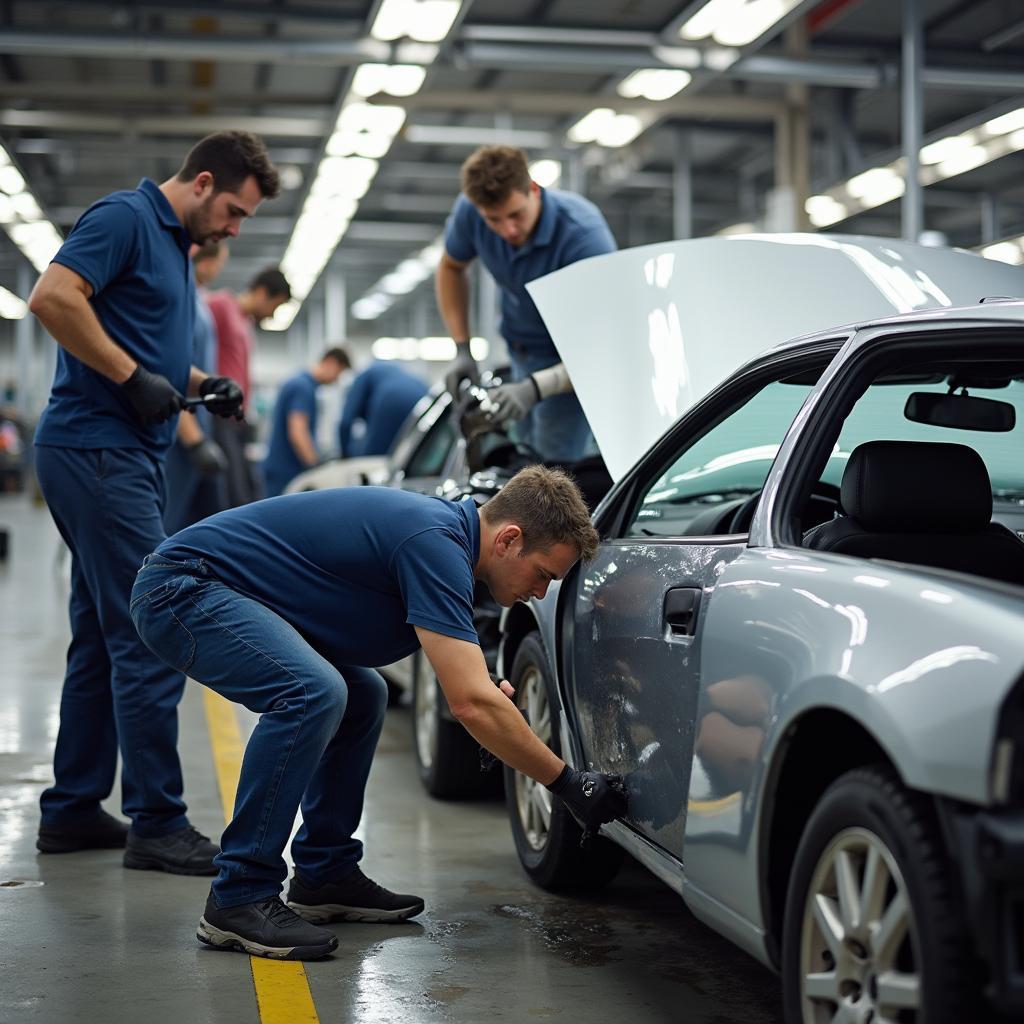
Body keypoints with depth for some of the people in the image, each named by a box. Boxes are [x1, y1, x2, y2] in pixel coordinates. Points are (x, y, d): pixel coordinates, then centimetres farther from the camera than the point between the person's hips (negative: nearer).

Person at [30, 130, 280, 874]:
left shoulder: (176, 246, 20)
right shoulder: (124, 219, -9)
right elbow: (53, 297, -22)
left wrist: (200, 384, 12)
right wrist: (134, 376, -19)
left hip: (128, 455, 10)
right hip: (97, 447, -10)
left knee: (103, 640, 12)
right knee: (151, 638, -10)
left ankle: (73, 811, 20)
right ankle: (157, 823, -4)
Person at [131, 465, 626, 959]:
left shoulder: (443, 528, 8)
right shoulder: (434, 543, -22)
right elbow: (472, 704, -27)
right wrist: (568, 784, -18)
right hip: (180, 585, -11)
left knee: (360, 697, 15)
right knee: (312, 693, -29)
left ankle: (324, 874, 18)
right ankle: (237, 900, -18)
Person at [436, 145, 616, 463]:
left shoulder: (584, 235, -35)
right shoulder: (469, 211, -20)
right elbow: (452, 267, 4)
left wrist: (534, 388, -49)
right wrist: (462, 349, -5)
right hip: (522, 347, 6)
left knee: (556, 463, -12)